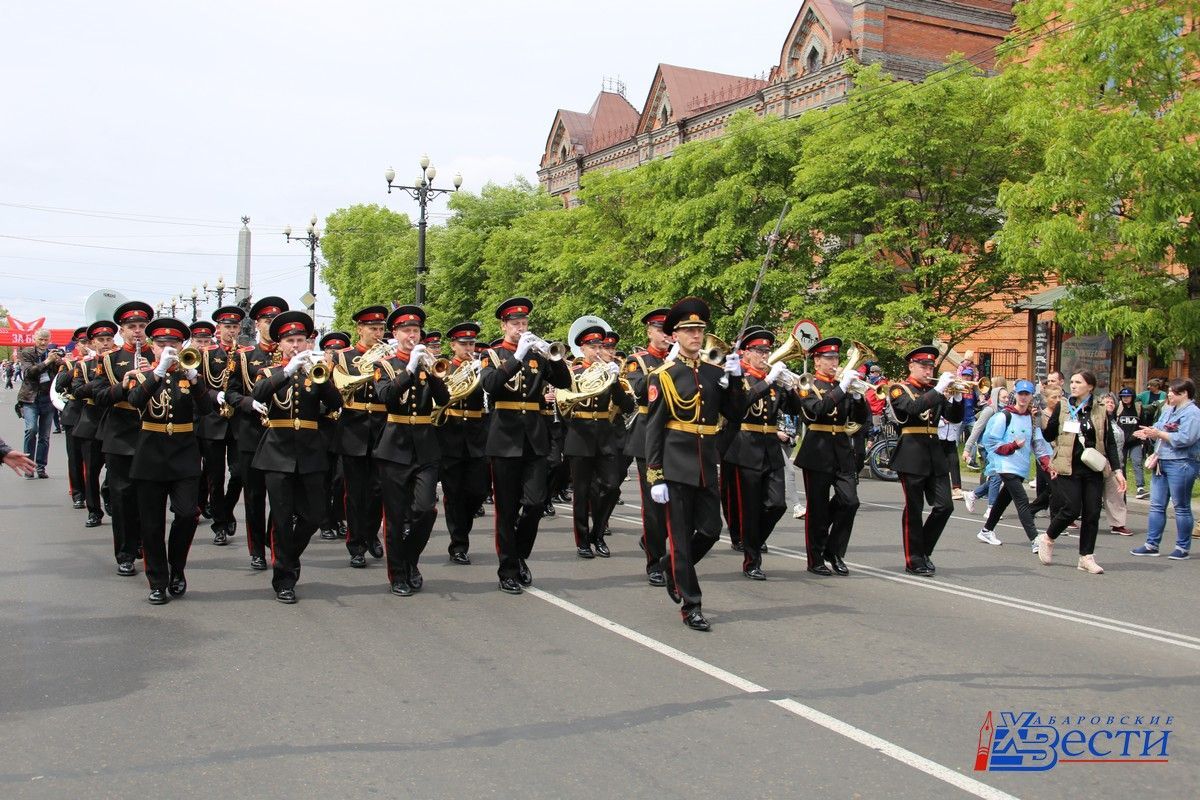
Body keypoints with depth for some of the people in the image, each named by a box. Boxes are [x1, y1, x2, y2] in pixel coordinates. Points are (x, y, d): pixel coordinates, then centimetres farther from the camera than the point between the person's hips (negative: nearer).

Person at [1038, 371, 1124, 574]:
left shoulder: (1100, 411, 6)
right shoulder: (1061, 407, 2)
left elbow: (1110, 442, 8)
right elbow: (1049, 436, 2)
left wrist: (1117, 470, 2)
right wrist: (1048, 414, -13)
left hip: (1093, 470, 3)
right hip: (1068, 469, -2)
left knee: (1092, 513, 2)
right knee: (1071, 509, -9)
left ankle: (1086, 557, 12)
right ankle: (1047, 539, 16)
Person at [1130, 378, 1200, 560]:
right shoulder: (1168, 410, 15)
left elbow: (1184, 438, -22)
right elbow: (1158, 430, 16)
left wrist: (1158, 433, -18)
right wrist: (1149, 433, -6)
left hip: (1181, 464, -8)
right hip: (1161, 462, 8)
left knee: (1181, 507, 2)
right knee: (1157, 506, 8)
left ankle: (1183, 548, 11)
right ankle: (1151, 545, 12)